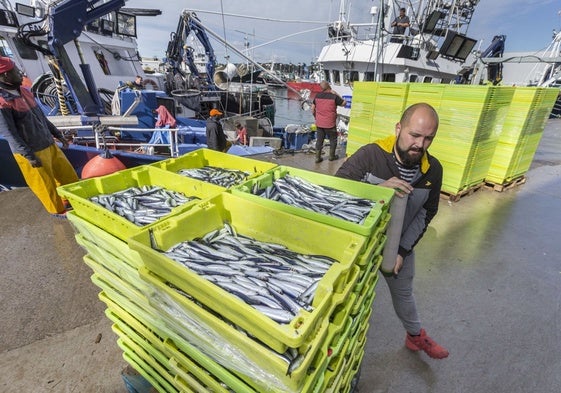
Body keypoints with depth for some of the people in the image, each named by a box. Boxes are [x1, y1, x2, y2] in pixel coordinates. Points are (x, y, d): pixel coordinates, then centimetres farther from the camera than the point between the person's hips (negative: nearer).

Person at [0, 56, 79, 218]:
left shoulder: (24, 92, 7)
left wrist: (58, 134, 16)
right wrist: (29, 156, -21)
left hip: (48, 144, 8)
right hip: (32, 152, -8)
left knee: (66, 172, 17)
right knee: (45, 183, 7)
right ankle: (58, 209, 23)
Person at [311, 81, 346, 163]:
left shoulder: (317, 96, 0)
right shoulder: (334, 96, -12)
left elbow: (313, 109, 6)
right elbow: (344, 103, 2)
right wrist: (336, 94, 3)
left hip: (319, 123, 4)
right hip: (330, 124, -4)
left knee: (319, 140, 11)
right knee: (333, 139, 15)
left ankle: (317, 157, 13)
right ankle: (331, 156, 24)